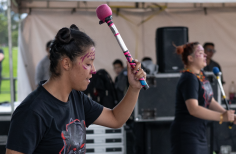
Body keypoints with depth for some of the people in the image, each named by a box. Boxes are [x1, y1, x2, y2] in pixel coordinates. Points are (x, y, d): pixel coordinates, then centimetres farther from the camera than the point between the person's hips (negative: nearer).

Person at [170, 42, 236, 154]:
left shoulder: (201, 76, 13)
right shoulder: (189, 79, -17)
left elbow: (211, 102, 14)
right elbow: (193, 109, -28)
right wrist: (221, 117, -29)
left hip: (199, 135, 10)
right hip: (186, 135, -10)